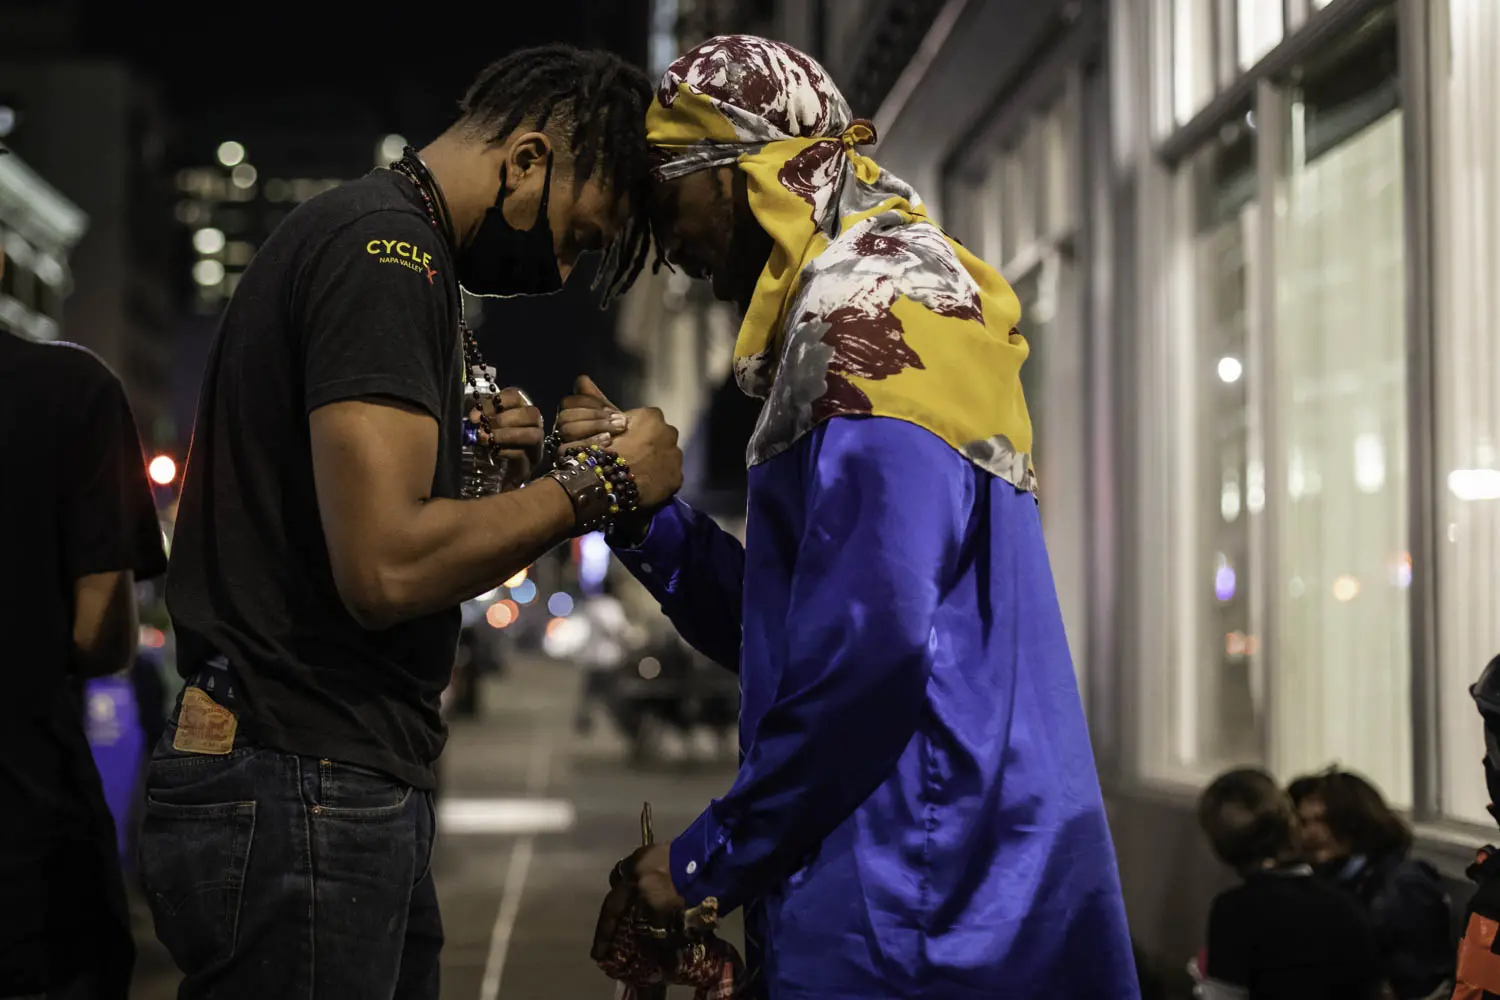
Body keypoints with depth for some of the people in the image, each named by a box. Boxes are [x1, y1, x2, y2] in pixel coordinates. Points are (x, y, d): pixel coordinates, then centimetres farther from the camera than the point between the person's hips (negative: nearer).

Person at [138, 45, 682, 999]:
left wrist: (473, 450, 8)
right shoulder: (388, 248, -14)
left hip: (345, 792, 10)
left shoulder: (371, 233, 19)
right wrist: (599, 485, -12)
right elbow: (386, 567, -23)